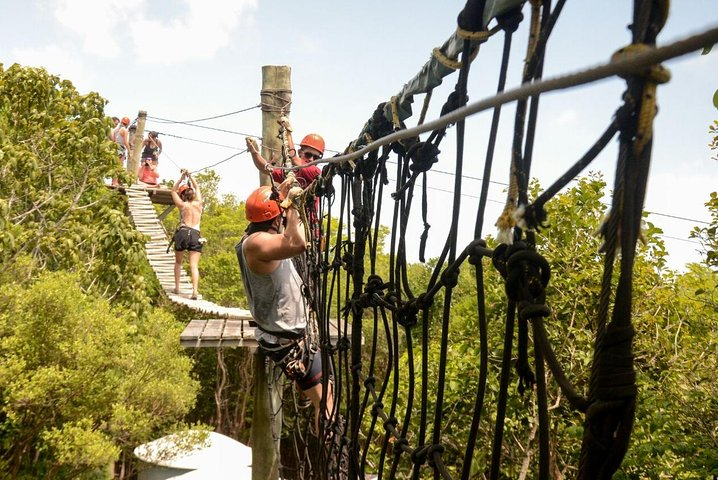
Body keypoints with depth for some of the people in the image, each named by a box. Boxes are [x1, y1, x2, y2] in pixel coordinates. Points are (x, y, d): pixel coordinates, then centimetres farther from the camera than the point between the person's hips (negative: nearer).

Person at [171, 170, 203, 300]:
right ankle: (195, 290, -22)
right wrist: (190, 176, 33)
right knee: (194, 265, -7)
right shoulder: (198, 203, 12)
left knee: (178, 262, 20)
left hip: (182, 233, -1)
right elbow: (197, 188, 30)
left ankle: (177, 287, 19)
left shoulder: (182, 205, 7)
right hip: (195, 235, 1)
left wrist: (182, 177, 22)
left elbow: (173, 190, 23)